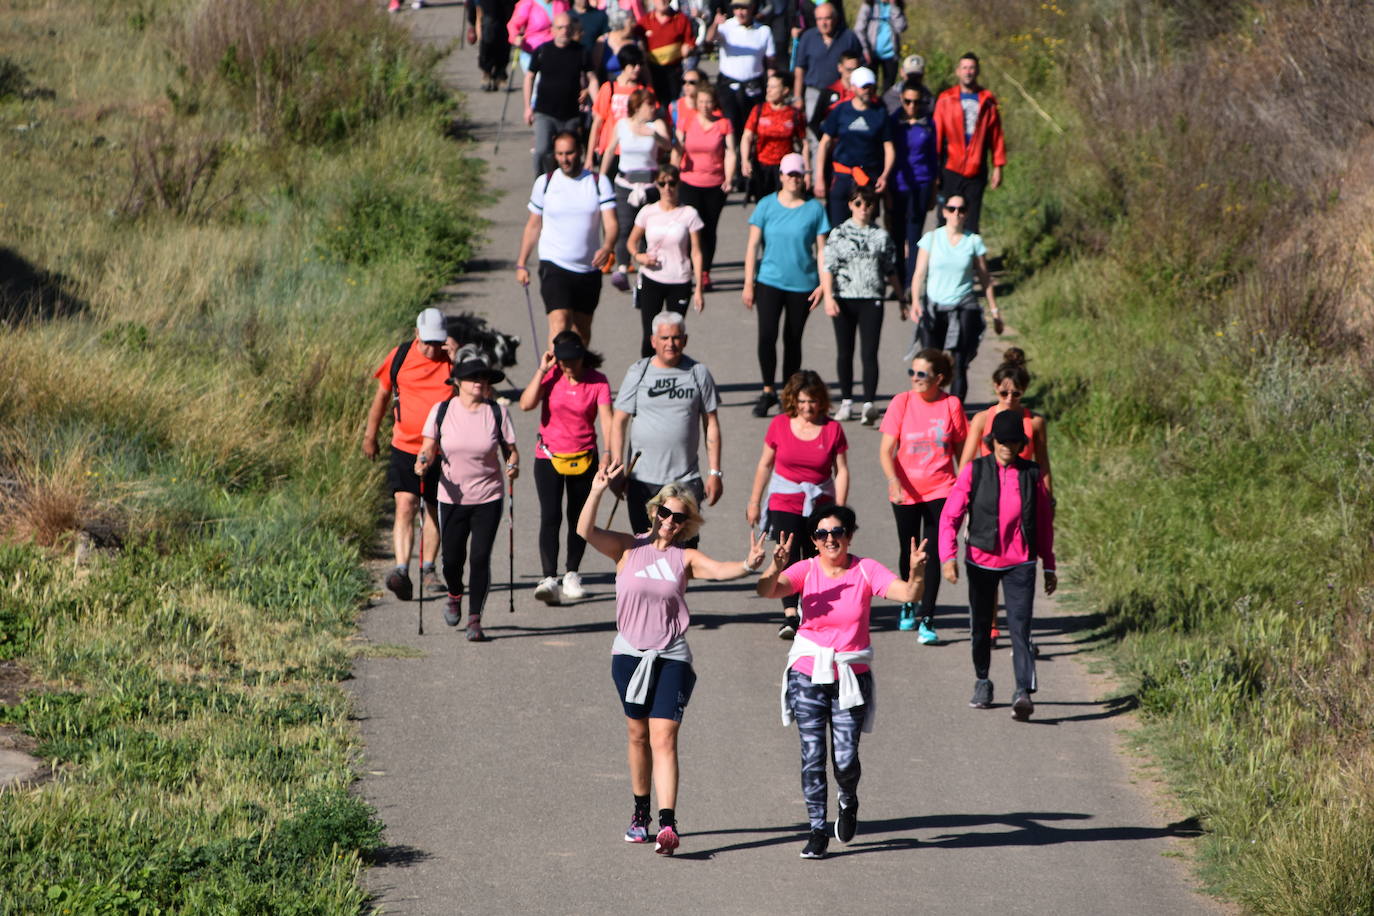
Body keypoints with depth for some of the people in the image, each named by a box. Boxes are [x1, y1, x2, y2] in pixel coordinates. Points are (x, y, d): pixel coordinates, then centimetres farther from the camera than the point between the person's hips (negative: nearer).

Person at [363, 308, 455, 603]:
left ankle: (428, 569, 29)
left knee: (434, 511, 13)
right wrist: (370, 435, 18)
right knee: (405, 506, -15)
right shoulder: (400, 357, -2)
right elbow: (382, 395, 11)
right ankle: (402, 571, -25)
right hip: (405, 448, -1)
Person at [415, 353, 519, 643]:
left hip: (488, 499, -1)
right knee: (452, 558, 4)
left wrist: (513, 464, -20)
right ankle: (455, 596, 38)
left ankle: (475, 619, 3)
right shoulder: (442, 411, -2)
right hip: (452, 497, 1)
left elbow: (511, 449, 1)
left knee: (480, 558, -7)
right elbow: (429, 447, 1)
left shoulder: (497, 413, -3)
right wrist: (423, 460, -20)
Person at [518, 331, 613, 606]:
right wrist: (542, 371, -17)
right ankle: (548, 579, -19)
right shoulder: (551, 376, -4)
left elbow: (606, 419, -15)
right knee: (550, 517, -13)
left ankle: (572, 575, 26)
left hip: (584, 458, 1)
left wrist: (608, 452, -29)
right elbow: (526, 404, -16)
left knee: (578, 518, 10)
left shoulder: (597, 381, -6)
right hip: (549, 457, -1)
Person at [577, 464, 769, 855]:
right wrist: (598, 491, -27)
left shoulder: (686, 558, 1)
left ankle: (667, 822, -20)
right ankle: (640, 813, 30)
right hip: (630, 651, 1)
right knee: (638, 735, 13)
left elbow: (720, 570, -16)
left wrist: (748, 565, -37)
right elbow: (586, 531, -14)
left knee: (664, 738, -11)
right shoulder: (628, 548, 1)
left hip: (671, 657, -1)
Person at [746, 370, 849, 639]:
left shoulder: (832, 429, -3)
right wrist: (754, 501, 11)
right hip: (784, 503, -1)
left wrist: (839, 509, -6)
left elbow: (841, 471, -1)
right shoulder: (780, 425, -1)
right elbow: (765, 464, 8)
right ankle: (789, 615, -21)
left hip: (819, 503, 1)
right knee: (788, 558, -14)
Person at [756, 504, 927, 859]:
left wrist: (916, 574, -36)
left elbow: (907, 594, -14)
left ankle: (849, 802, 30)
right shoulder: (806, 570, -4)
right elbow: (767, 590, -20)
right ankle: (817, 830, 9)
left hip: (852, 677, 0)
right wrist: (775, 568, -41)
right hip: (809, 674, 0)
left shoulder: (866, 570, -3)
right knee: (812, 756, -2)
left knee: (845, 758, -4)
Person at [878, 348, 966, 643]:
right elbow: (886, 449, -9)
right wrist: (893, 480, -25)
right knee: (909, 552, 15)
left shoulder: (951, 405, -6)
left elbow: (960, 450, 5)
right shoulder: (902, 403, -7)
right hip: (905, 491, 1)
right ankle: (909, 605, 39)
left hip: (939, 491, -1)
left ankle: (926, 622, -7)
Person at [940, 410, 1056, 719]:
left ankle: (1023, 692, -23)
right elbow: (950, 516, -6)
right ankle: (982, 682, 34)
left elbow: (1044, 522, 12)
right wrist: (948, 556, -19)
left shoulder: (1031, 474, 3)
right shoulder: (975, 471, -3)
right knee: (981, 625, 14)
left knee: (1020, 626, -14)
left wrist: (1049, 566, 14)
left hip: (1020, 563, -1)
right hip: (981, 561, 1)